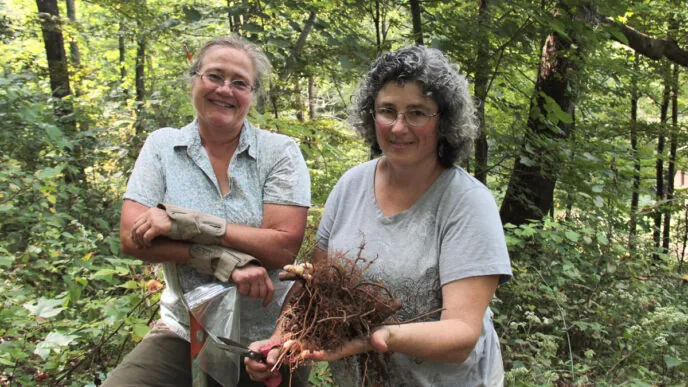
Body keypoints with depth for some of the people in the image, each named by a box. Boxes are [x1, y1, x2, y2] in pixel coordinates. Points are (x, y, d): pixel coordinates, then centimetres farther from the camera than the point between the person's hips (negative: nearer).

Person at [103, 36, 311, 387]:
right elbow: (132, 238, -10)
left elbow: (284, 247, -17)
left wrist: (182, 222, -21)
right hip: (184, 334, 1)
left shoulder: (280, 152, -6)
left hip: (270, 338, -1)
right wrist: (223, 261, -23)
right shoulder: (162, 145, 0)